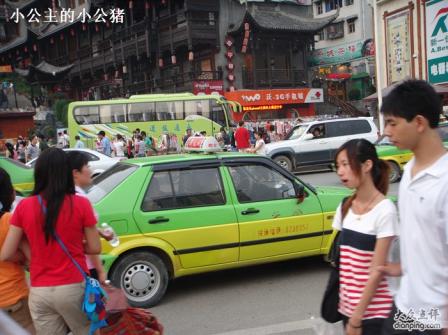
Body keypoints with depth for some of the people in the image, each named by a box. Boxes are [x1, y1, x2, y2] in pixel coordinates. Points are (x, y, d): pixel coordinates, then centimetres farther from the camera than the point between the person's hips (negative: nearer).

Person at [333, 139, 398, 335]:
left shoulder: (384, 210, -16)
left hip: (373, 311, -5)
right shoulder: (345, 207, 3)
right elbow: (341, 259, 8)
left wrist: (357, 318, -14)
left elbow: (377, 271, -16)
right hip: (348, 305, 5)